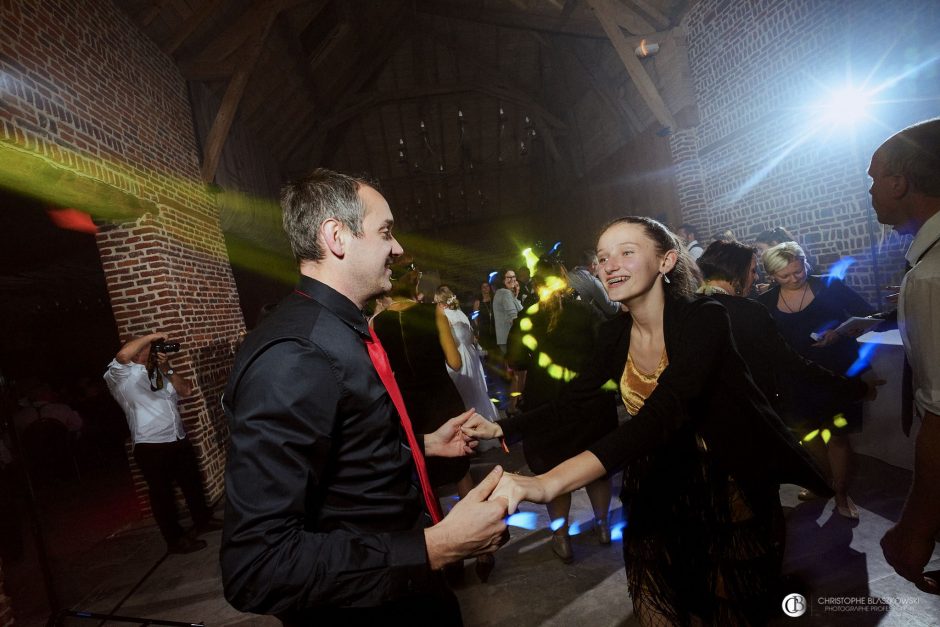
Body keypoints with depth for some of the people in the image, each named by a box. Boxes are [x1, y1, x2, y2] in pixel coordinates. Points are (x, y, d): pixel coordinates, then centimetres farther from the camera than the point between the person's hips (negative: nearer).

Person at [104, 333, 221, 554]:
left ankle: (203, 520, 38)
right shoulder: (123, 375, -7)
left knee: (193, 483, 20)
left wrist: (167, 368, -5)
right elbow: (122, 356, -29)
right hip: (152, 446, -7)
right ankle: (175, 539, 20)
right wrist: (151, 336, -19)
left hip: (179, 439, 7)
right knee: (162, 494, 6)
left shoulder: (160, 371, 13)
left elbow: (186, 390, 4)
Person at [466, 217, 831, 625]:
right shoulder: (614, 335, -7)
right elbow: (566, 403, -2)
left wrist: (548, 483, -52)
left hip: (730, 489, -4)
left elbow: (661, 416, -40)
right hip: (660, 489, 4)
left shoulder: (704, 319, -25)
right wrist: (500, 429, -18)